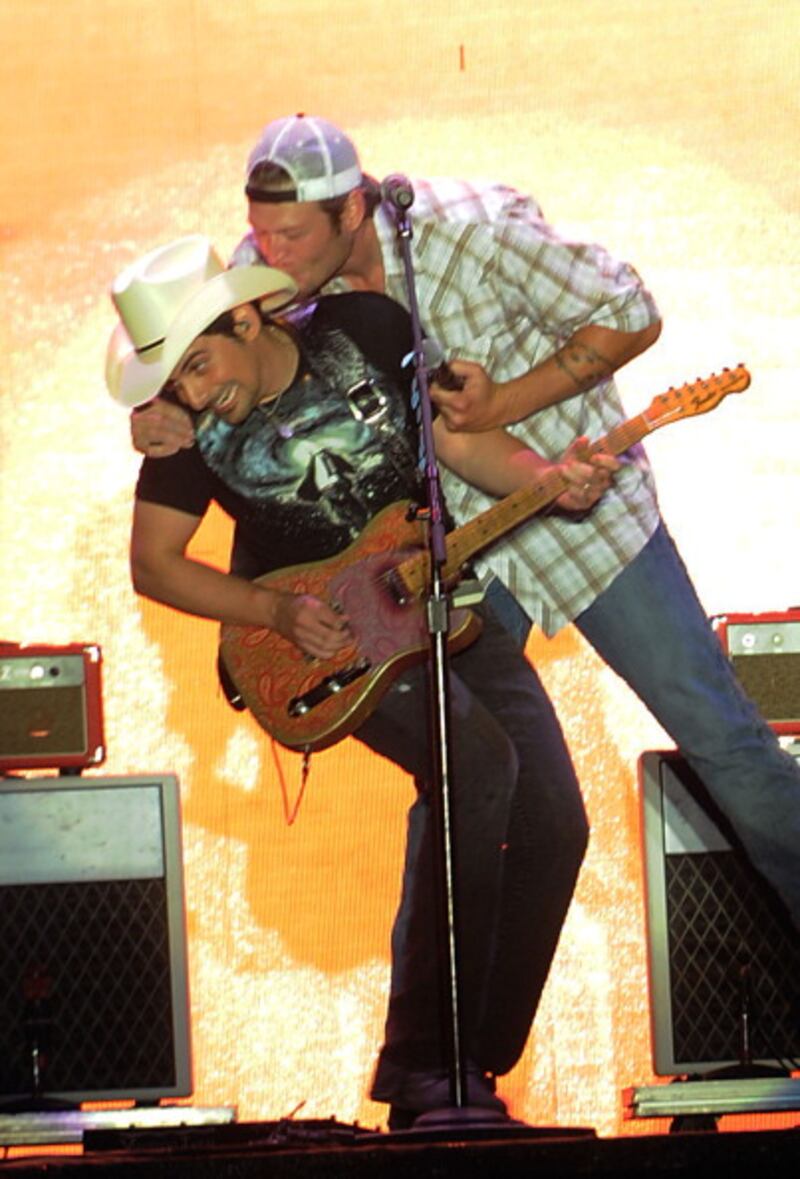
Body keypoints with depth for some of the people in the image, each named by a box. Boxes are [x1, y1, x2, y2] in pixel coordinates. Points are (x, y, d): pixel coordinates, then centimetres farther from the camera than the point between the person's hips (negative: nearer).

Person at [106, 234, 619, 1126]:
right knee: (477, 761, -31)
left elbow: (465, 440, 0)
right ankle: (425, 1069, -30)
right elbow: (152, 563, -4)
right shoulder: (191, 427, -11)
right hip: (330, 643, -4)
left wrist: (548, 479, -20)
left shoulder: (368, 331, -9)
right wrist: (278, 614, -17)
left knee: (553, 823, -7)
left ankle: (476, 1061, 6)